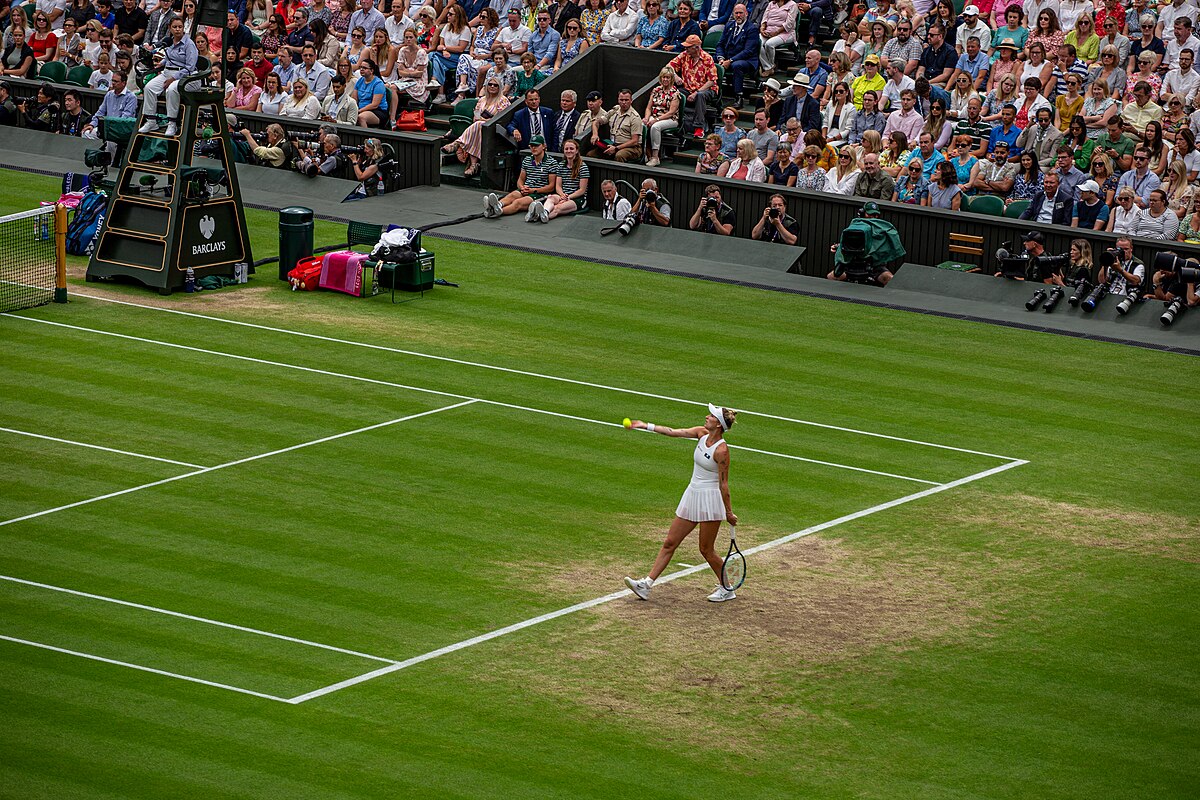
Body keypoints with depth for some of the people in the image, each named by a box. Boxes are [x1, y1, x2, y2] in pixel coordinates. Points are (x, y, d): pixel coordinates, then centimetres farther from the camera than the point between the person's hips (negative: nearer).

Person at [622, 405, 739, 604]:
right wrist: (647, 426, -1)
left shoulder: (721, 450, -20)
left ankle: (727, 589, 20)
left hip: (711, 500, -8)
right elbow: (674, 432, 4)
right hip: (692, 497, 8)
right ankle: (646, 585, 7)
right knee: (670, 543, 7)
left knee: (706, 550, 2)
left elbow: (724, 484, -16)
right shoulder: (702, 433, 1)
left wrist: (729, 512, -10)